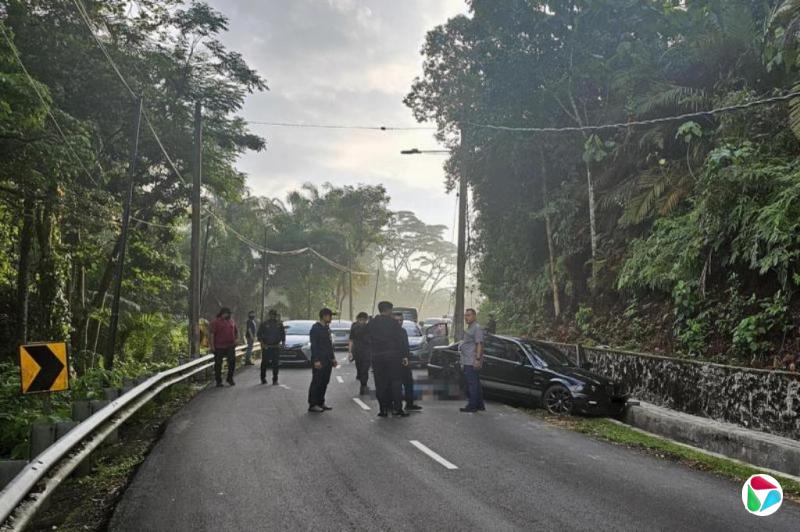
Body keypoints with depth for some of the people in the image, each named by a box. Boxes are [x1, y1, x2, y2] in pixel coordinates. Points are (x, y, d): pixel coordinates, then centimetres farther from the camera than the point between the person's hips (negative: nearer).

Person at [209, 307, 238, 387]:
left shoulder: (231, 321, 12)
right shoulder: (216, 322, -4)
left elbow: (236, 331, 24)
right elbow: (211, 334, -8)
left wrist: (235, 340, 16)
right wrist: (212, 345, -14)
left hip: (230, 346, 4)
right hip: (219, 347, -4)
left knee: (232, 362, 0)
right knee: (218, 364, 4)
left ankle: (230, 379, 14)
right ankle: (218, 381, 15)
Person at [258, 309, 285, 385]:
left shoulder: (279, 324, 7)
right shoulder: (264, 324, 1)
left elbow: (283, 334, 14)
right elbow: (259, 334, 2)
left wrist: (283, 342, 0)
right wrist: (262, 343, -10)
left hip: (276, 347, 1)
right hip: (266, 347, -1)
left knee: (276, 364, 0)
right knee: (264, 363, 4)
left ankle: (275, 380, 6)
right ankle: (263, 378, 18)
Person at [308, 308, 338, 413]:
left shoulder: (327, 328, 15)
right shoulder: (315, 328, -11)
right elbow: (314, 345, -15)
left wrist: (333, 358, 18)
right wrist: (316, 360, -20)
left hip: (327, 360, 8)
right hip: (319, 361, -8)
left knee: (324, 382, 10)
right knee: (316, 382, -4)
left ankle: (320, 403, 19)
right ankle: (312, 405, 1)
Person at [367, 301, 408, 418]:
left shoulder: (371, 323, 6)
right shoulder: (392, 322, -5)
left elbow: (369, 340, 8)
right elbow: (399, 340, -6)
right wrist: (403, 356, -3)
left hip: (377, 357, 3)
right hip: (392, 355, -3)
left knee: (380, 384, 6)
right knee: (396, 382, 4)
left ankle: (383, 409, 5)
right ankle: (397, 408, 1)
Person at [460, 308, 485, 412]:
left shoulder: (477, 328, -10)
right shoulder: (469, 328, 22)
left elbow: (479, 344, -17)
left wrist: (478, 359, -24)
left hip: (472, 362, -10)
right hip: (467, 361, 10)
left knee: (472, 383, -9)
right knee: (475, 383, 13)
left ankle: (472, 405, -7)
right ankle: (480, 405, 19)